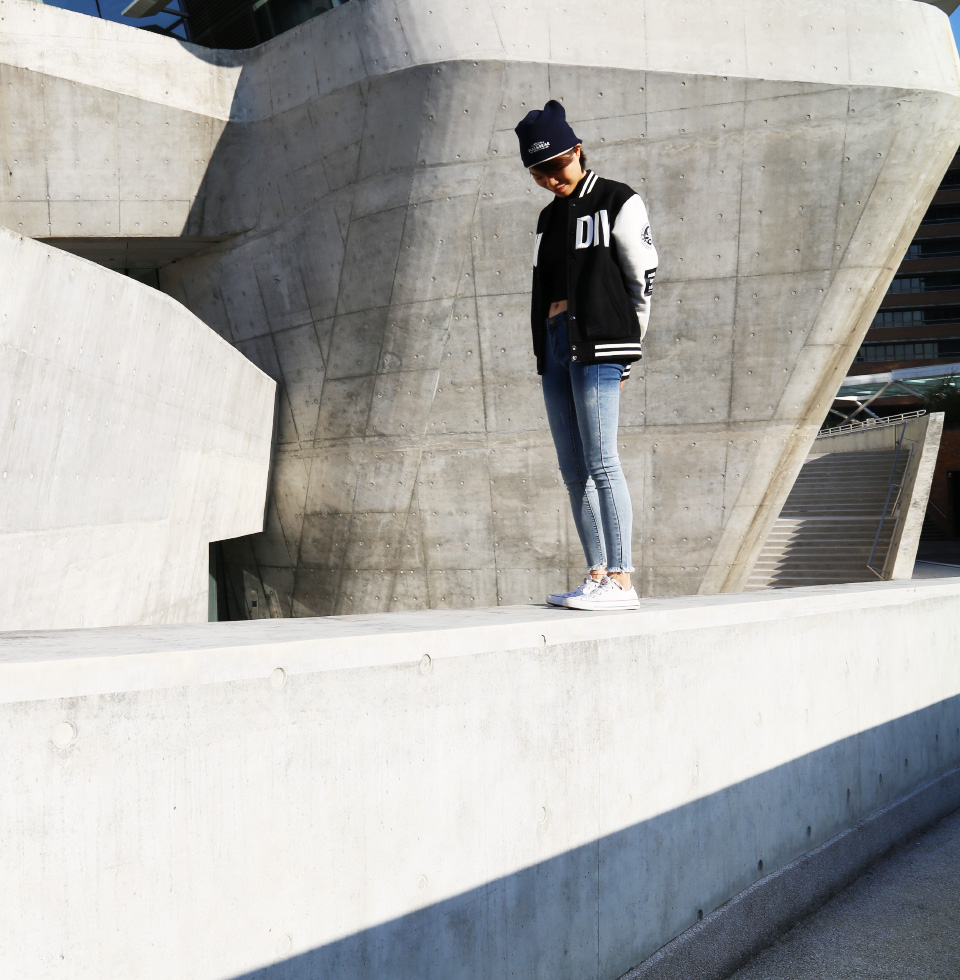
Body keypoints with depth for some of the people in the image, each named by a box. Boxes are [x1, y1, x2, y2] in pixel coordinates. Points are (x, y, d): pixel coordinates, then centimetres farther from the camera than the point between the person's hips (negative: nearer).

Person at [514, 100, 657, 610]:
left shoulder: (618, 202, 2)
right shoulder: (550, 218, 22)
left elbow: (644, 278, -1)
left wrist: (625, 349, -2)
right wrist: (543, 351, 8)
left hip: (597, 345, -7)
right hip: (554, 347, 7)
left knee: (601, 463, -13)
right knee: (574, 471, 3)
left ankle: (621, 580, -13)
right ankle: (596, 575, 6)